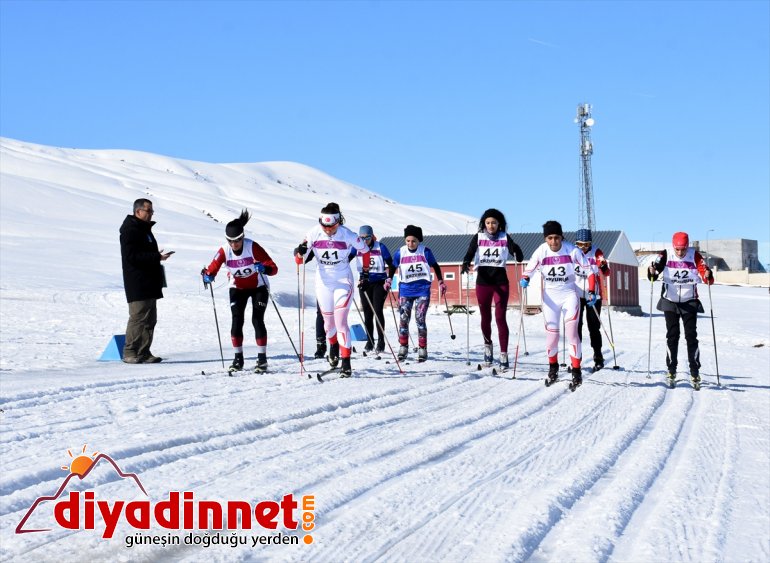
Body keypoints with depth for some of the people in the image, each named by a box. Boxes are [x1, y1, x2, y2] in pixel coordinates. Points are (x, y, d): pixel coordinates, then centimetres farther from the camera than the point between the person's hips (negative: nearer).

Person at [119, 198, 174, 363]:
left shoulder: (145, 229, 20)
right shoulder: (130, 230, -11)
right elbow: (132, 256, -21)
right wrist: (157, 257, -23)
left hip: (149, 284, 10)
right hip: (137, 285, -10)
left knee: (149, 319, 9)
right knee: (138, 317, -9)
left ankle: (144, 353, 13)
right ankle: (130, 353, -3)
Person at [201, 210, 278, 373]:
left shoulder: (253, 247, -27)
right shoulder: (224, 251, -21)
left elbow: (273, 268, -28)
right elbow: (212, 269, -16)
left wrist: (264, 268, -50)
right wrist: (208, 276, -39)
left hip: (258, 287, -2)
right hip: (237, 288, 2)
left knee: (257, 320, -11)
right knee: (237, 321, -8)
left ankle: (262, 358, -3)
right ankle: (238, 358, 4)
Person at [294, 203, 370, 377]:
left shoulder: (348, 235, -16)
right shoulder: (314, 234, -12)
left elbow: (364, 250, 2)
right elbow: (299, 257, -5)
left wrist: (365, 271, 6)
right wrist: (300, 251, -27)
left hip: (343, 281, -3)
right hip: (323, 282, 3)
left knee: (341, 321, -13)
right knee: (328, 322, 14)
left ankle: (346, 362, -10)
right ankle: (333, 346, 46)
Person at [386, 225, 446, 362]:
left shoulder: (425, 251, -5)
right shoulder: (400, 252, -2)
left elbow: (435, 266, 9)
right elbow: (393, 267, 13)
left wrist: (441, 282, 9)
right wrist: (388, 280, 0)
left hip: (422, 290, -2)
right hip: (405, 290, 2)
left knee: (420, 319, -8)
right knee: (404, 319, 0)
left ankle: (422, 349, 0)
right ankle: (403, 347, 13)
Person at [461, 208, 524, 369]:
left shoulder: (505, 238, 2)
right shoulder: (478, 238, 3)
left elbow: (519, 258, -6)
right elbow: (469, 254, -7)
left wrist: (516, 250, -29)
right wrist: (465, 264, -29)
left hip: (500, 282, -1)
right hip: (483, 282, 1)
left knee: (500, 318, -8)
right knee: (485, 317, 12)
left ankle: (504, 355, -7)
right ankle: (488, 347, 34)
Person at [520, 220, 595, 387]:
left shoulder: (572, 250, -14)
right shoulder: (540, 252, -11)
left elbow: (589, 270, -5)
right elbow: (529, 270, 0)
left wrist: (592, 292, -11)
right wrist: (524, 280, -22)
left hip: (569, 294, -1)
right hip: (550, 296, 1)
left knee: (571, 332, -13)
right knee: (551, 334, 2)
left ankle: (576, 371, -3)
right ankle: (553, 367, 28)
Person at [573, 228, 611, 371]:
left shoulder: (596, 252, -4)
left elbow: (606, 273, -12)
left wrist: (604, 267, -34)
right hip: (576, 295, 2)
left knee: (594, 327, 4)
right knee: (576, 327, 1)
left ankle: (598, 358, 15)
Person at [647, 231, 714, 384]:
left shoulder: (694, 256, -8)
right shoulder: (666, 256, -8)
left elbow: (706, 276, -12)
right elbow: (653, 275, -13)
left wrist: (708, 276, -35)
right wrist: (652, 272, -36)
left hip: (689, 302, 0)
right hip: (670, 302, 1)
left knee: (691, 336, -1)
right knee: (672, 336, 5)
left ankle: (695, 371, 3)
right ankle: (671, 369, 13)